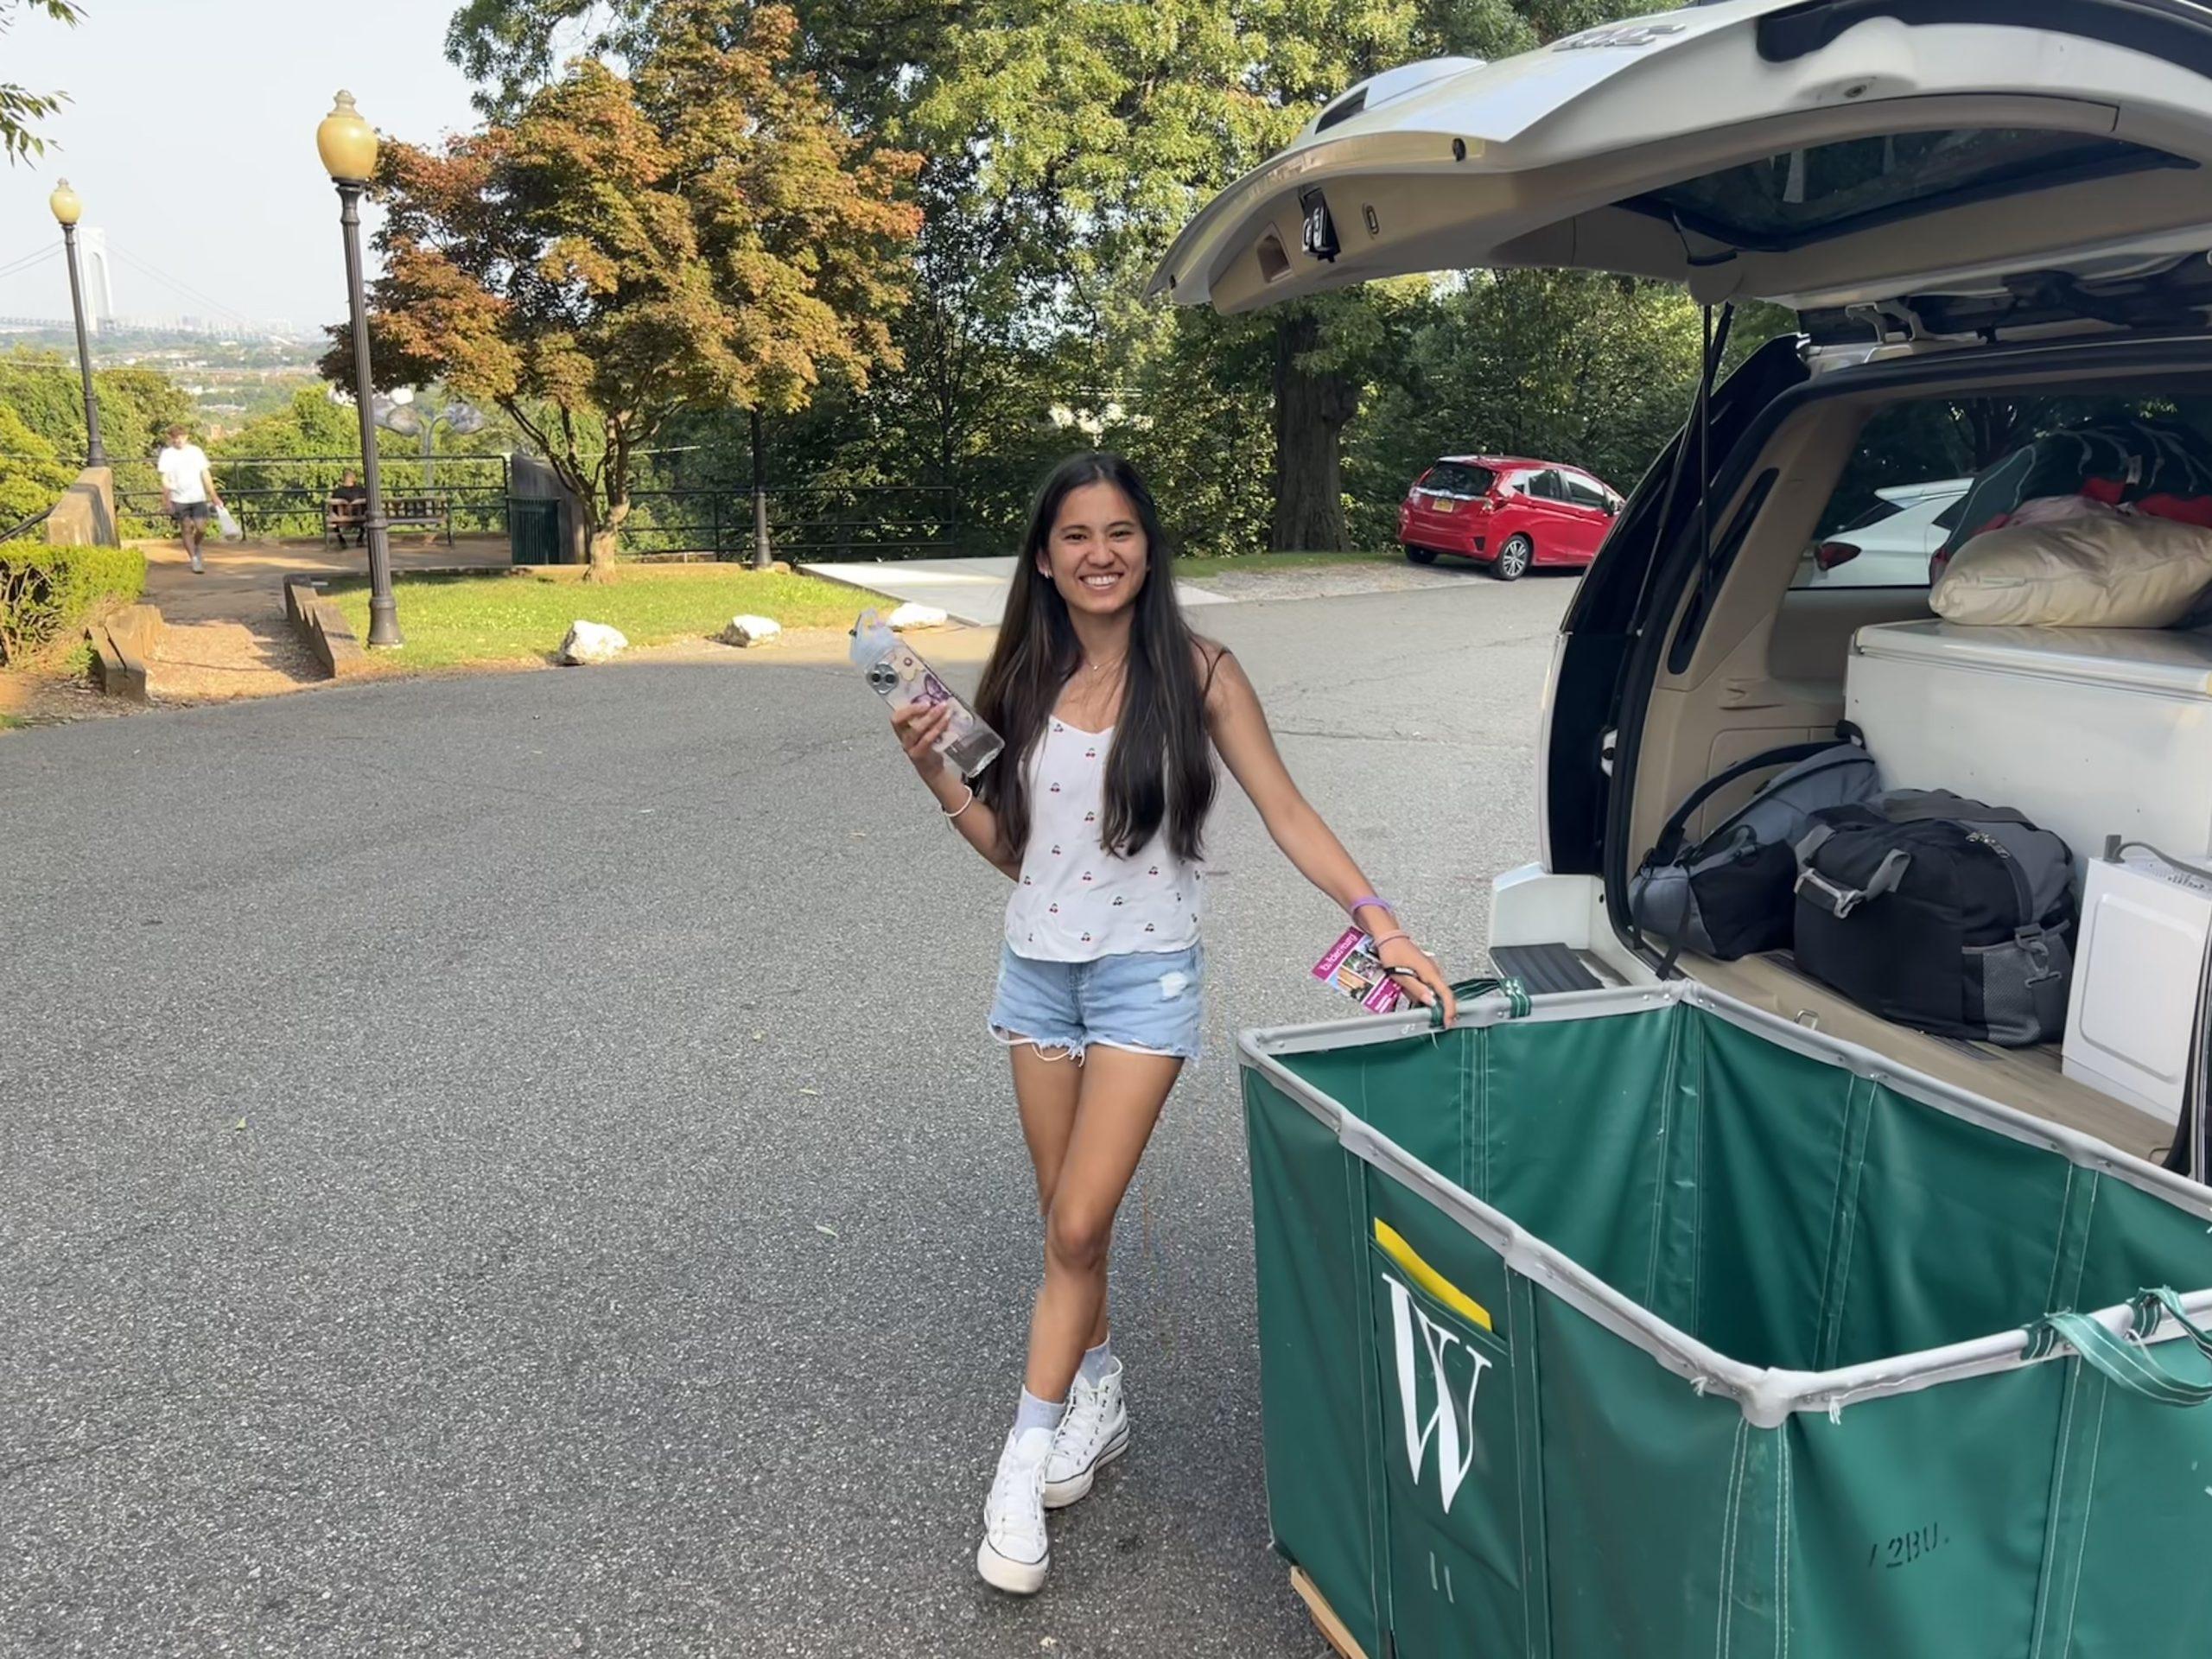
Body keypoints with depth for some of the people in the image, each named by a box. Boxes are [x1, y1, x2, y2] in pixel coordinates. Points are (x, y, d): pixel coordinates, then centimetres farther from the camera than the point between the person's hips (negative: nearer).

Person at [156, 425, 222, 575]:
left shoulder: (196, 451, 8)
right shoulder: (167, 454, 2)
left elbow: (206, 475, 10)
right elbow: (165, 479, 0)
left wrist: (213, 496, 7)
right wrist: (166, 500, -7)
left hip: (198, 497, 1)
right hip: (179, 499, -1)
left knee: (201, 528, -4)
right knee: (186, 529, 0)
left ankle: (196, 547, 27)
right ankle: (194, 560, 6)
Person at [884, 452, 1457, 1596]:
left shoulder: (1196, 674, -8)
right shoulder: (1022, 684, 2)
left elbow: (1287, 813, -8)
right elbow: (1012, 847, 7)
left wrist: (1381, 923, -18)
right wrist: (935, 772, -8)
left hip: (1145, 974, -4)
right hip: (1037, 967, 4)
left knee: (1078, 1230, -6)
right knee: (1065, 1224, 13)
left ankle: (1026, 1460, 9)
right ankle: (1097, 1395, 35)